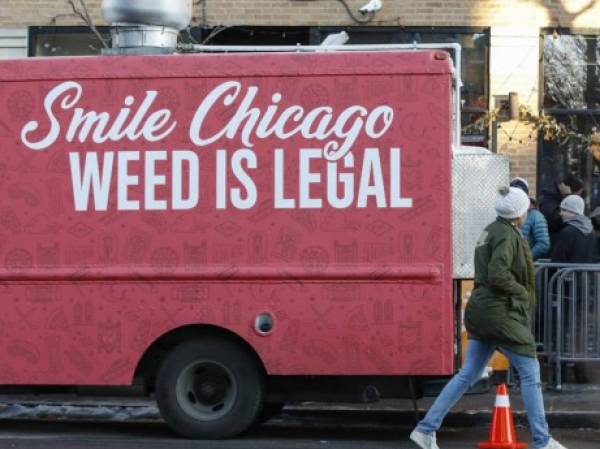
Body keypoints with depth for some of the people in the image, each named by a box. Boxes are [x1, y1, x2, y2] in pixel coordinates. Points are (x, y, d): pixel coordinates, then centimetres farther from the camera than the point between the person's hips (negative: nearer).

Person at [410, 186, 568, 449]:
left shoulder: (491, 231, 16)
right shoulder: (507, 235, -14)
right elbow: (497, 274, -24)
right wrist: (522, 292, -10)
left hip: (481, 310, 9)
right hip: (501, 313, -9)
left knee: (468, 374, 10)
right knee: (530, 373, 0)